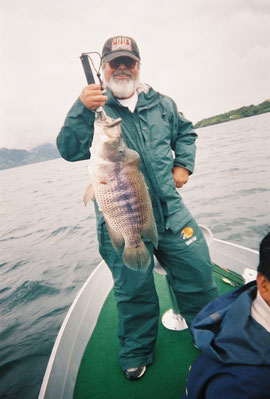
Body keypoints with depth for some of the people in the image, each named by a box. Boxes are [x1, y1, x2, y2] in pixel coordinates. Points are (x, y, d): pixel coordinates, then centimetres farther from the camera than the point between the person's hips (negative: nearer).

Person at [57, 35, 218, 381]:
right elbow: (69, 151, -12)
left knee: (197, 273, 11)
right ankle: (136, 353, 39)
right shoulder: (93, 109, 1)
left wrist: (183, 165, 10)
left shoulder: (161, 104, 11)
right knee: (134, 291, 10)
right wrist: (82, 110, -26)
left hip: (171, 211, 4)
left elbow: (185, 132, 26)